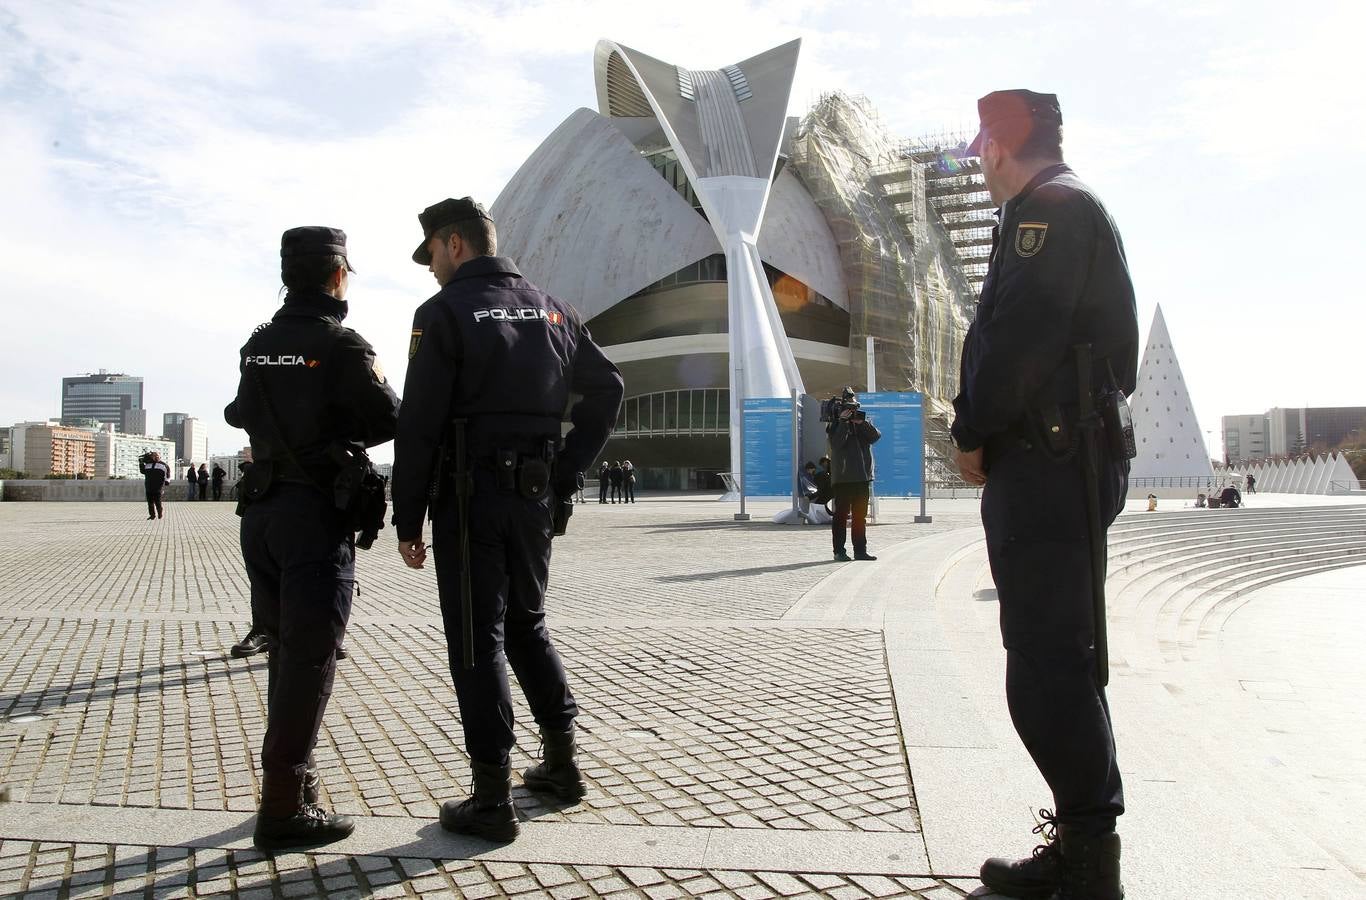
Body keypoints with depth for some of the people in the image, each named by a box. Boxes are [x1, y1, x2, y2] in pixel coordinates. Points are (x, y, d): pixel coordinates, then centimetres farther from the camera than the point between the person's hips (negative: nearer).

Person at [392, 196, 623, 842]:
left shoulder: (444, 312, -8)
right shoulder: (551, 310, 10)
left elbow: (419, 426, -13)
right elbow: (607, 387, 11)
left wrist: (408, 520, -7)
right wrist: (567, 469, 10)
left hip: (470, 496, -6)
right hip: (535, 495, 6)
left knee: (477, 642, 1)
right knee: (527, 624, 20)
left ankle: (492, 800, 6)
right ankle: (561, 764, 26)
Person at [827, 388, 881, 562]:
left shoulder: (863, 422, 14)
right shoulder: (835, 424, 2)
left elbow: (876, 436, -2)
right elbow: (836, 443, -14)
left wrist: (862, 423, -15)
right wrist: (843, 421, -17)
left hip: (862, 476, 5)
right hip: (842, 477, -5)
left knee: (860, 516, 8)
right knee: (841, 515, -2)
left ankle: (860, 550, 13)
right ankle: (839, 551, 1)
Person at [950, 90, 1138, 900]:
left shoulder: (1048, 206, -9)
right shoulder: (1081, 211, 24)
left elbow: (1018, 334, -21)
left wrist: (972, 433, -9)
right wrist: (990, 433, 13)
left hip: (1043, 465, -11)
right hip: (1070, 462, 11)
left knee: (1046, 671, -7)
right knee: (1063, 662, 15)